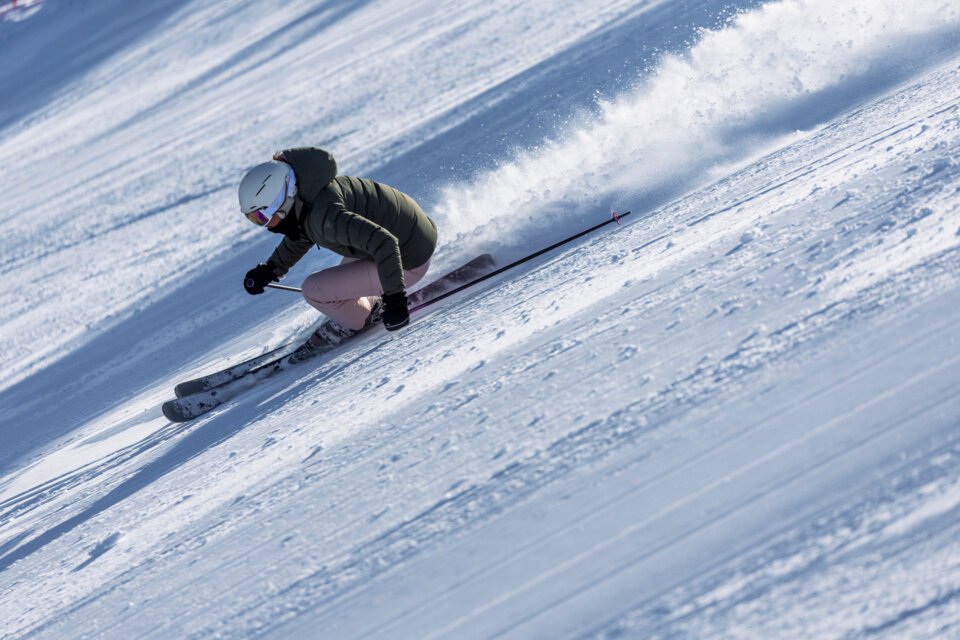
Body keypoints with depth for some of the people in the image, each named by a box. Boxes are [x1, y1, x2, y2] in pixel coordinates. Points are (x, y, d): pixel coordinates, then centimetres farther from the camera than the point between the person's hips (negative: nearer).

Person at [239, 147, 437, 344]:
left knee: (313, 290, -9)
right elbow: (300, 237, 20)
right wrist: (268, 270, 12)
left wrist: (394, 299, -35)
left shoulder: (324, 215, -32)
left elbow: (384, 244, -36)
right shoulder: (299, 198, -3)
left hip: (409, 263, -10)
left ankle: (360, 321, 14)